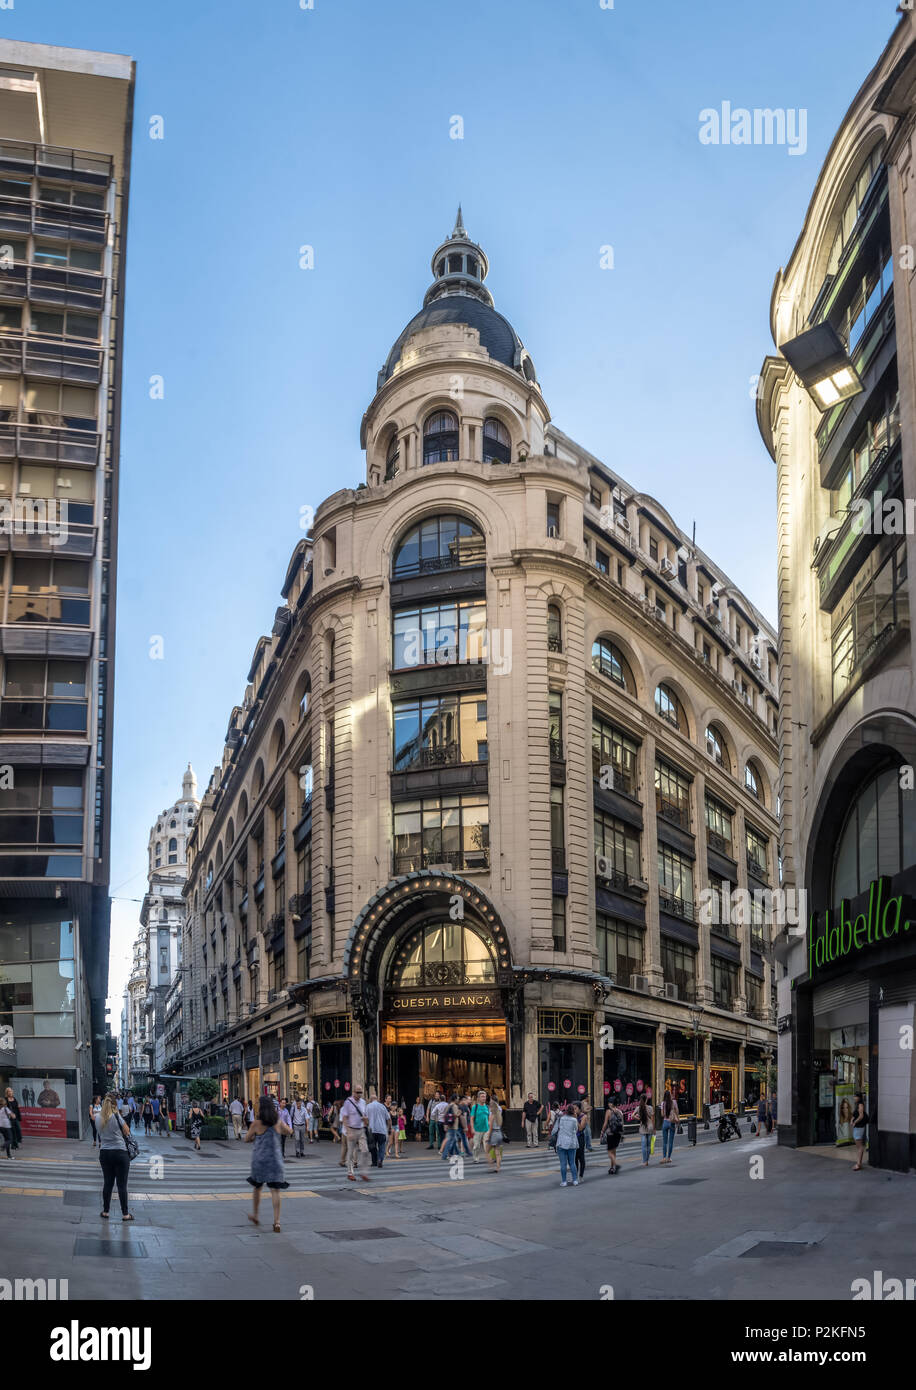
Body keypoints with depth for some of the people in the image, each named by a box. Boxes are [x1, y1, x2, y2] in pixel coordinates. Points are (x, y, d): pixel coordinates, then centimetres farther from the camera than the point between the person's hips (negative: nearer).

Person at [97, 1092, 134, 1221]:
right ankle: (125, 1214, 5)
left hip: (104, 1153, 4)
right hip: (120, 1152, -4)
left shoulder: (99, 1119, 2)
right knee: (122, 1185, 1)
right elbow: (127, 1133, -1)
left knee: (107, 1183, 14)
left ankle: (105, 1211, 20)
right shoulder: (117, 1117, -11)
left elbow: (100, 1136, 11)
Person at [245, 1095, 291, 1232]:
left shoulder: (256, 1124, -8)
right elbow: (289, 1131, 20)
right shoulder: (279, 1122, 0)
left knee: (257, 1187, 19)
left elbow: (246, 1139, 4)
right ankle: (277, 1221, -8)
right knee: (275, 1190, -1)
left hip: (259, 1159, -1)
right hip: (275, 1159, 1)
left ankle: (255, 1215, 33)